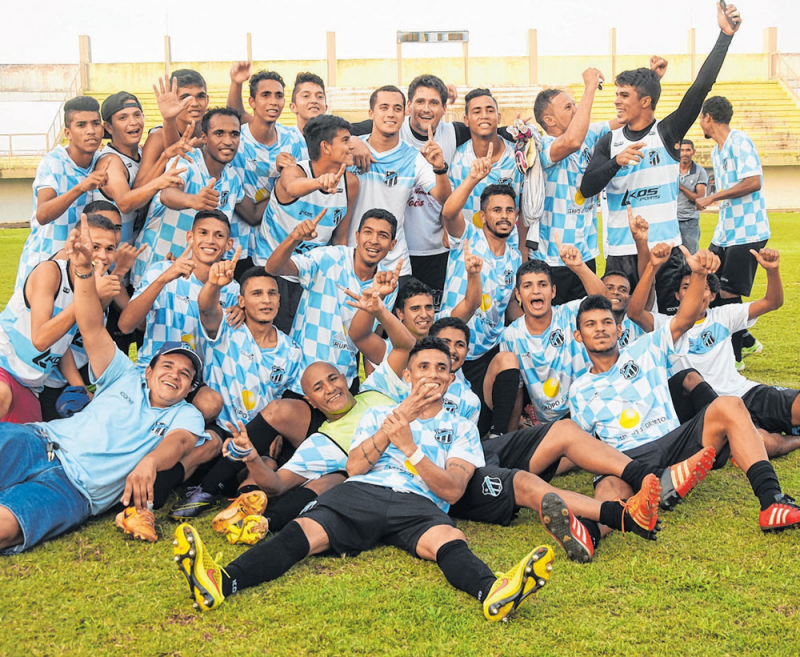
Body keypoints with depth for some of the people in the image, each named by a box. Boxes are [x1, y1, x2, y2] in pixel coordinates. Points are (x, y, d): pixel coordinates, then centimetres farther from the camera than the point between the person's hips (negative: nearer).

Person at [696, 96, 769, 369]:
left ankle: (734, 357, 7)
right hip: (726, 231, 9)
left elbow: (754, 182, -23)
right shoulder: (716, 151, 15)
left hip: (747, 232, -9)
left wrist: (712, 198, -20)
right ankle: (747, 342, 23)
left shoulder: (739, 142, -14)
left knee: (728, 294, -6)